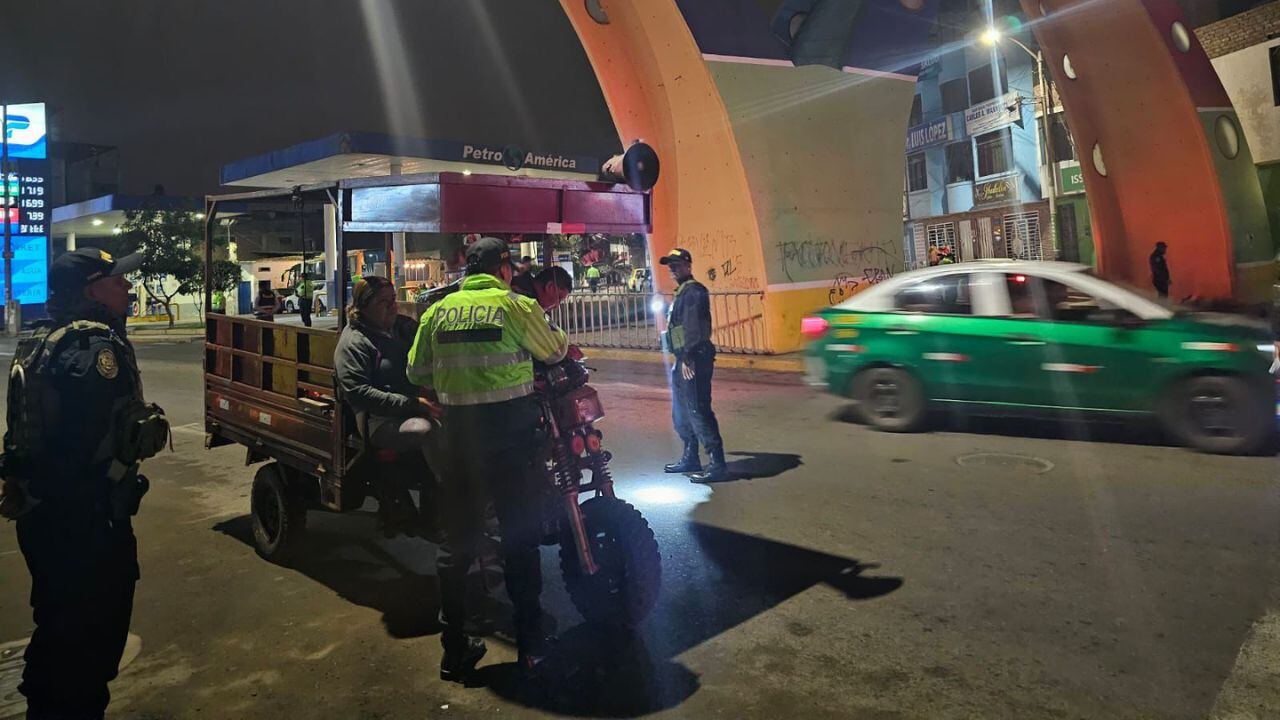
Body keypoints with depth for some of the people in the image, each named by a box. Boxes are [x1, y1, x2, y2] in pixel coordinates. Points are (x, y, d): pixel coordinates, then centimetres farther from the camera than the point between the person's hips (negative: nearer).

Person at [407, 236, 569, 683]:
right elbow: (555, 352, 8)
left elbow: (417, 372, 11)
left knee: (456, 540, 13)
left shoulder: (438, 311, 7)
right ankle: (530, 649, 15)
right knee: (521, 538, 8)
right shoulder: (516, 305, -4)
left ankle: (454, 651, 21)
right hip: (509, 428, -3)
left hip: (457, 430, 4)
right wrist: (567, 347, 31)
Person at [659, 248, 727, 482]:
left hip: (694, 358, -11)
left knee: (698, 411, -11)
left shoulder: (693, 292, -12)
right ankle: (690, 458, 29)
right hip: (683, 359, 11)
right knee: (681, 413, 18)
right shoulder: (682, 292, 19)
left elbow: (692, 327, -22)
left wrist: (687, 358, -26)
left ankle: (717, 464, -7)